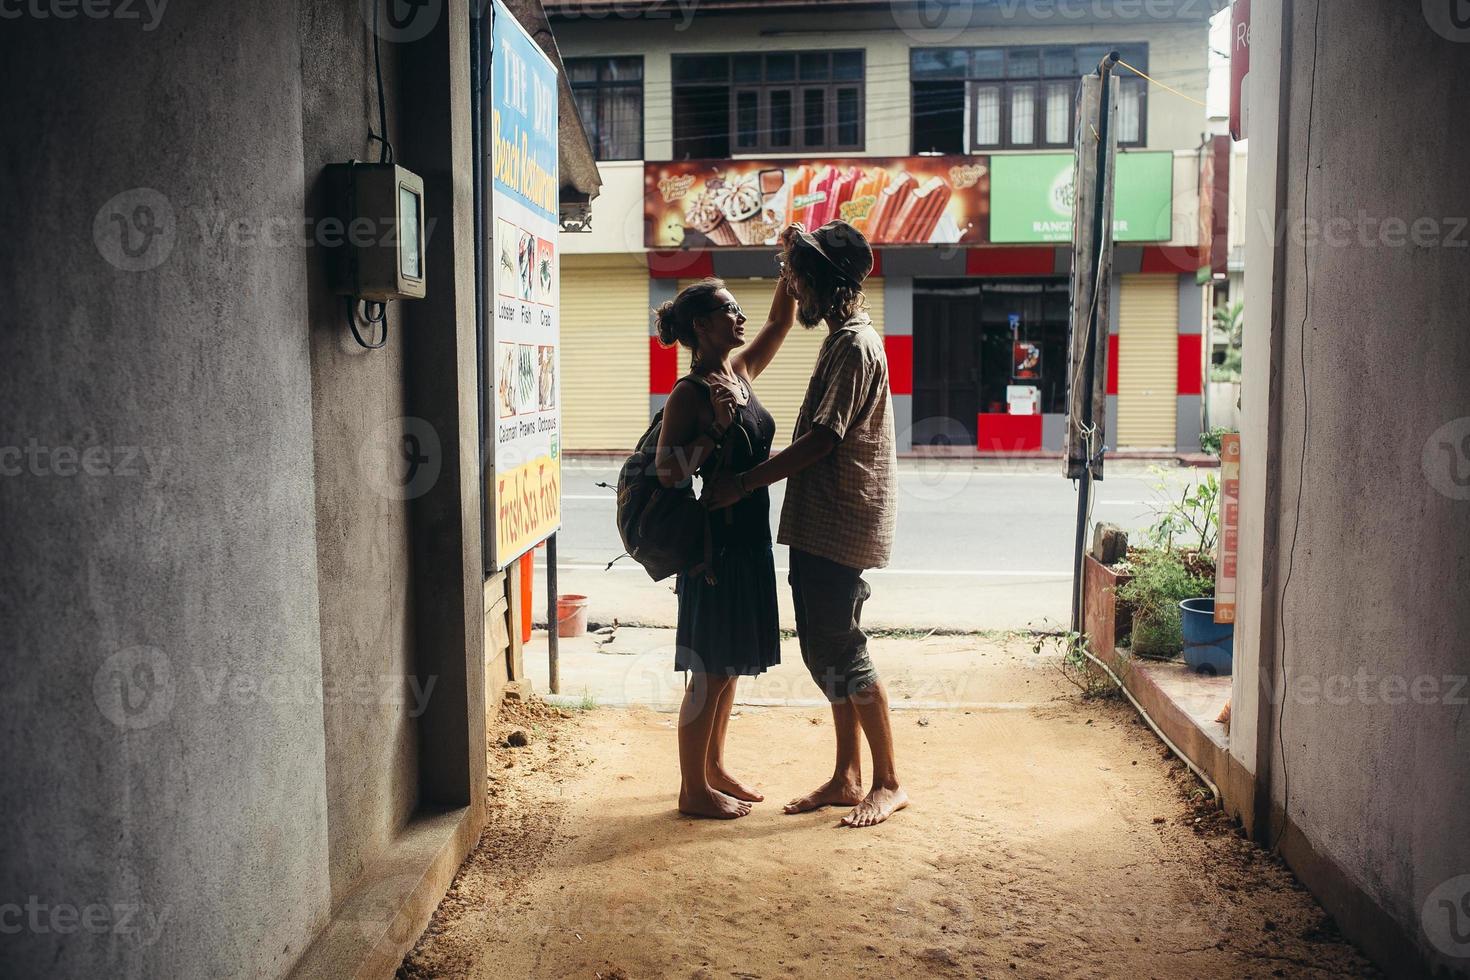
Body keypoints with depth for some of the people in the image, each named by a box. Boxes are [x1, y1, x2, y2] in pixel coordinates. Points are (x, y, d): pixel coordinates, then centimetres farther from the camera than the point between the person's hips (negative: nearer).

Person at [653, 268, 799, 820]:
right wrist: (717, 428, -27)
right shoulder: (690, 395, -15)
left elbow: (781, 321, 18)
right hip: (716, 545, -8)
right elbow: (667, 471, -22)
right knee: (710, 671, 1)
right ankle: (693, 789, 14)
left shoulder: (741, 372, 8)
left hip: (749, 541, 8)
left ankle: (714, 768, 32)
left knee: (731, 665, 17)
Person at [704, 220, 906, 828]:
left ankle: (889, 783, 11)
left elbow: (822, 440, -21)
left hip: (839, 526, -10)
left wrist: (742, 485, -19)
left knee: (840, 654, -3)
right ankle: (847, 777, 23)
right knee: (826, 653, 13)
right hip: (817, 525, 10)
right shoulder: (843, 338, 16)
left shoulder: (854, 346, -15)